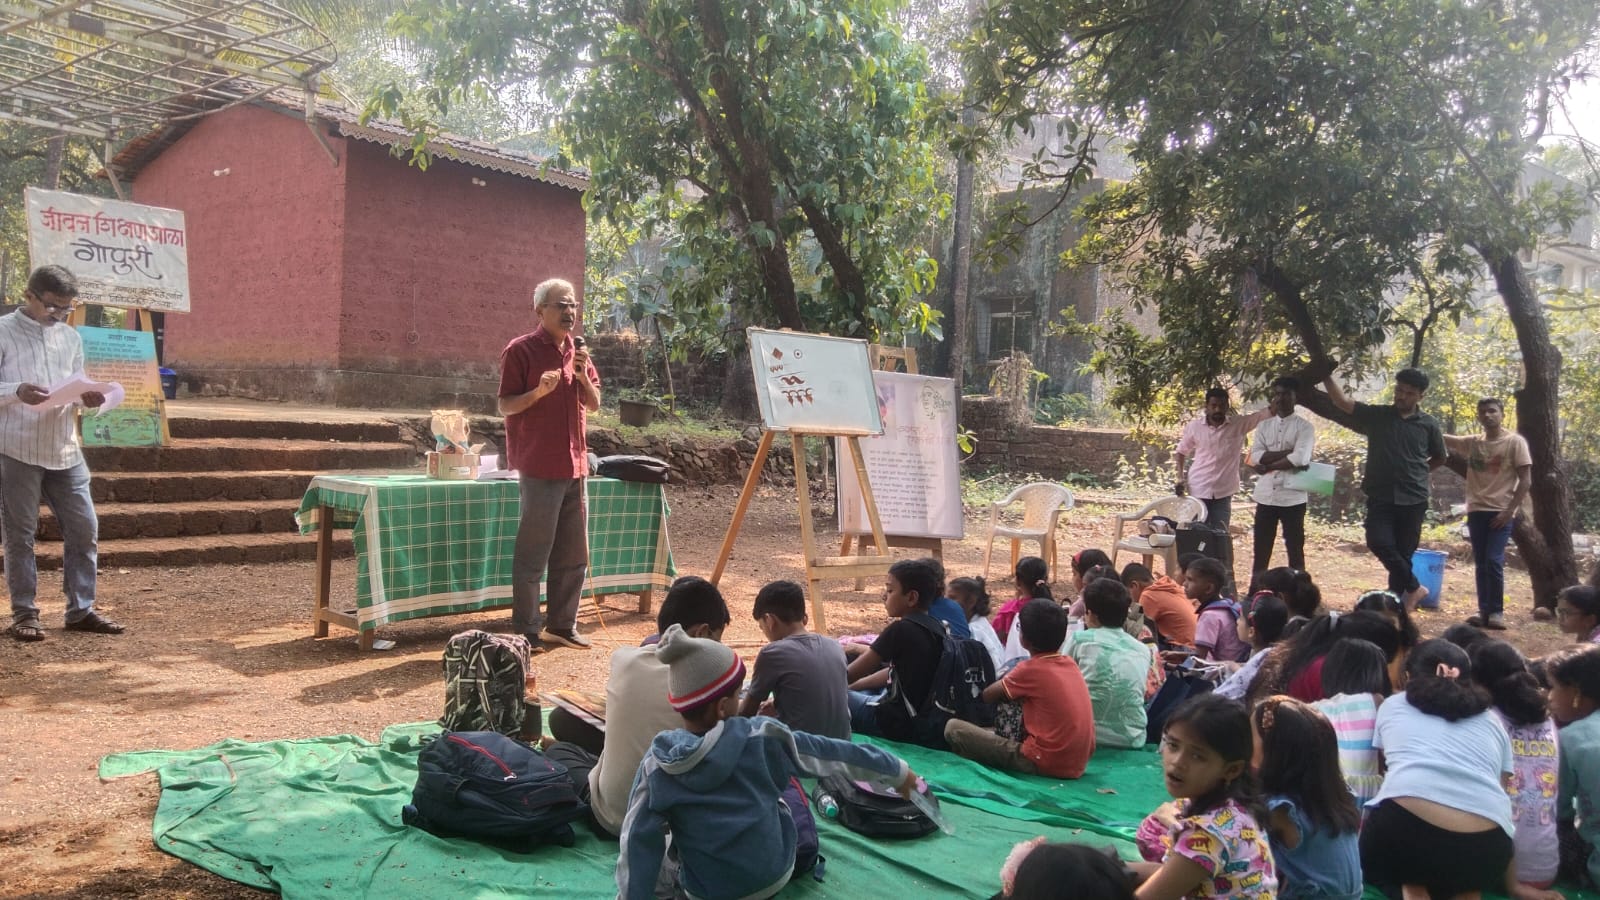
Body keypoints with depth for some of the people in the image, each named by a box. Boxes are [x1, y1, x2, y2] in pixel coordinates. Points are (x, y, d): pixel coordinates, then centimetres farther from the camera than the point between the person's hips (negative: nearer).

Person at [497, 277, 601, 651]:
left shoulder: (576, 351, 15)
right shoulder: (520, 350, -5)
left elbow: (594, 404, 14)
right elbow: (505, 406, -7)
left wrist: (583, 376, -5)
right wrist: (539, 391, -23)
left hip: (575, 464, 7)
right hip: (540, 466, -7)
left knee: (573, 553, 11)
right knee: (533, 551, -3)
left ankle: (562, 625, 22)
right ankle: (525, 631, 5)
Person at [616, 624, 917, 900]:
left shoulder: (656, 766, -19)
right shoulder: (762, 737, -19)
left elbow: (638, 843, -15)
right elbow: (835, 753, -7)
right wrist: (898, 770, 5)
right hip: (773, 876, 0)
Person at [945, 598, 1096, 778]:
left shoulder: (1030, 669, -11)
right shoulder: (1070, 664, 7)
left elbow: (988, 696, 0)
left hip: (1044, 763, -8)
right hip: (1078, 765, 8)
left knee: (954, 728, -6)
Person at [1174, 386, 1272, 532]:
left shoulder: (1240, 424, -5)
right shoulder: (1194, 426, -3)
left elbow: (1268, 411, -12)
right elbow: (1182, 451, 9)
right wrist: (1180, 477, -1)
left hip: (1223, 492, 1)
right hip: (1197, 490, 0)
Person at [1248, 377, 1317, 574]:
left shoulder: (1304, 427, -1)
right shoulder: (1264, 426, 10)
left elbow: (1300, 459, -17)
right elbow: (1256, 457, -5)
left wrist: (1268, 466, -10)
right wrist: (1289, 452, -14)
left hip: (1292, 498, -3)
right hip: (1265, 497, 3)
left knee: (1295, 551, 5)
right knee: (1261, 551, 9)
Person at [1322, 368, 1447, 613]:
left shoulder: (1429, 424, 3)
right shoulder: (1376, 415, 1)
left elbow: (1439, 458, 18)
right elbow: (1341, 401, -9)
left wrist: (1415, 473, 8)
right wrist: (1325, 374, -20)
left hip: (1413, 499, 0)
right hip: (1380, 497, 0)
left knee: (1404, 552, 5)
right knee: (1380, 543, -14)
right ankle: (1413, 588, 6)